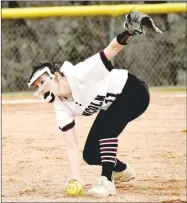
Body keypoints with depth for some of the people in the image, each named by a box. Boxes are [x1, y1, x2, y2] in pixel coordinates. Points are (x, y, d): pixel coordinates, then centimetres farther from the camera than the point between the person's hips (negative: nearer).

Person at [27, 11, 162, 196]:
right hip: (112, 105, 8)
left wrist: (127, 33, -64)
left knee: (106, 125, -33)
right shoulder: (62, 109, -12)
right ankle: (122, 170, 34)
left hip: (133, 92, -8)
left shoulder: (79, 75, -32)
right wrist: (76, 177, -24)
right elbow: (72, 146, -13)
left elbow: (111, 50, -44)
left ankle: (107, 180, -25)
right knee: (90, 154, 4)